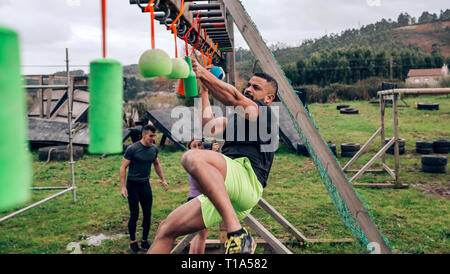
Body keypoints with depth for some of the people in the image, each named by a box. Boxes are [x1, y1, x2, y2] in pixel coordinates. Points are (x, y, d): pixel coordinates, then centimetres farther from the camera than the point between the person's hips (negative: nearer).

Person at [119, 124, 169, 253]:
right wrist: (122, 187, -15)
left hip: (145, 184, 5)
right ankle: (133, 241, 17)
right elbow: (123, 168, -10)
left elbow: (157, 164, 19)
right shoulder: (132, 149, -14)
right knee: (134, 215, -1)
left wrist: (163, 180, 16)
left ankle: (145, 241, 21)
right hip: (132, 185, -5)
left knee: (147, 214, 6)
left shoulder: (154, 149, 2)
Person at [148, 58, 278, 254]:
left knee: (193, 157, -34)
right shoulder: (235, 118, 35)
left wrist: (202, 72, -10)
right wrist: (204, 92, 26)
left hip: (246, 181, -8)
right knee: (166, 229, 4)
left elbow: (234, 99, -10)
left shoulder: (265, 112, 9)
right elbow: (209, 127, 23)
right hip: (222, 195, 8)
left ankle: (236, 232, -38)